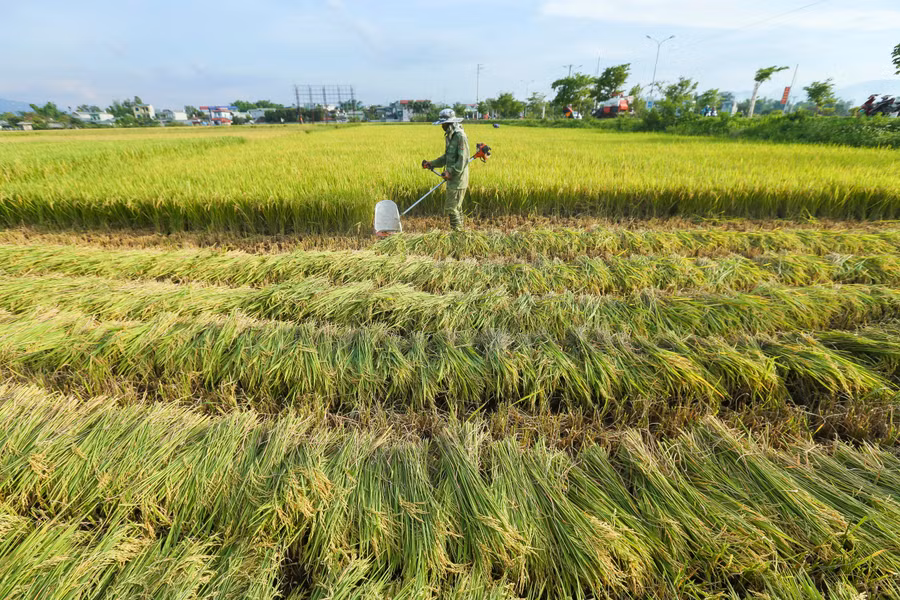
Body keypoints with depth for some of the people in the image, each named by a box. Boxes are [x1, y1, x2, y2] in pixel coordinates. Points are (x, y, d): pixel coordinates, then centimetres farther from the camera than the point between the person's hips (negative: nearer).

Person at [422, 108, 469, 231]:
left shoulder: (461, 136, -16)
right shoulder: (450, 136, 14)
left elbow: (463, 159, -22)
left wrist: (451, 172, -25)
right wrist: (432, 163, 14)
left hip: (458, 179, -10)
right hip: (452, 179, 10)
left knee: (451, 207, -8)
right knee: (456, 207, 15)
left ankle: (457, 231, 1)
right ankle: (459, 230, 25)